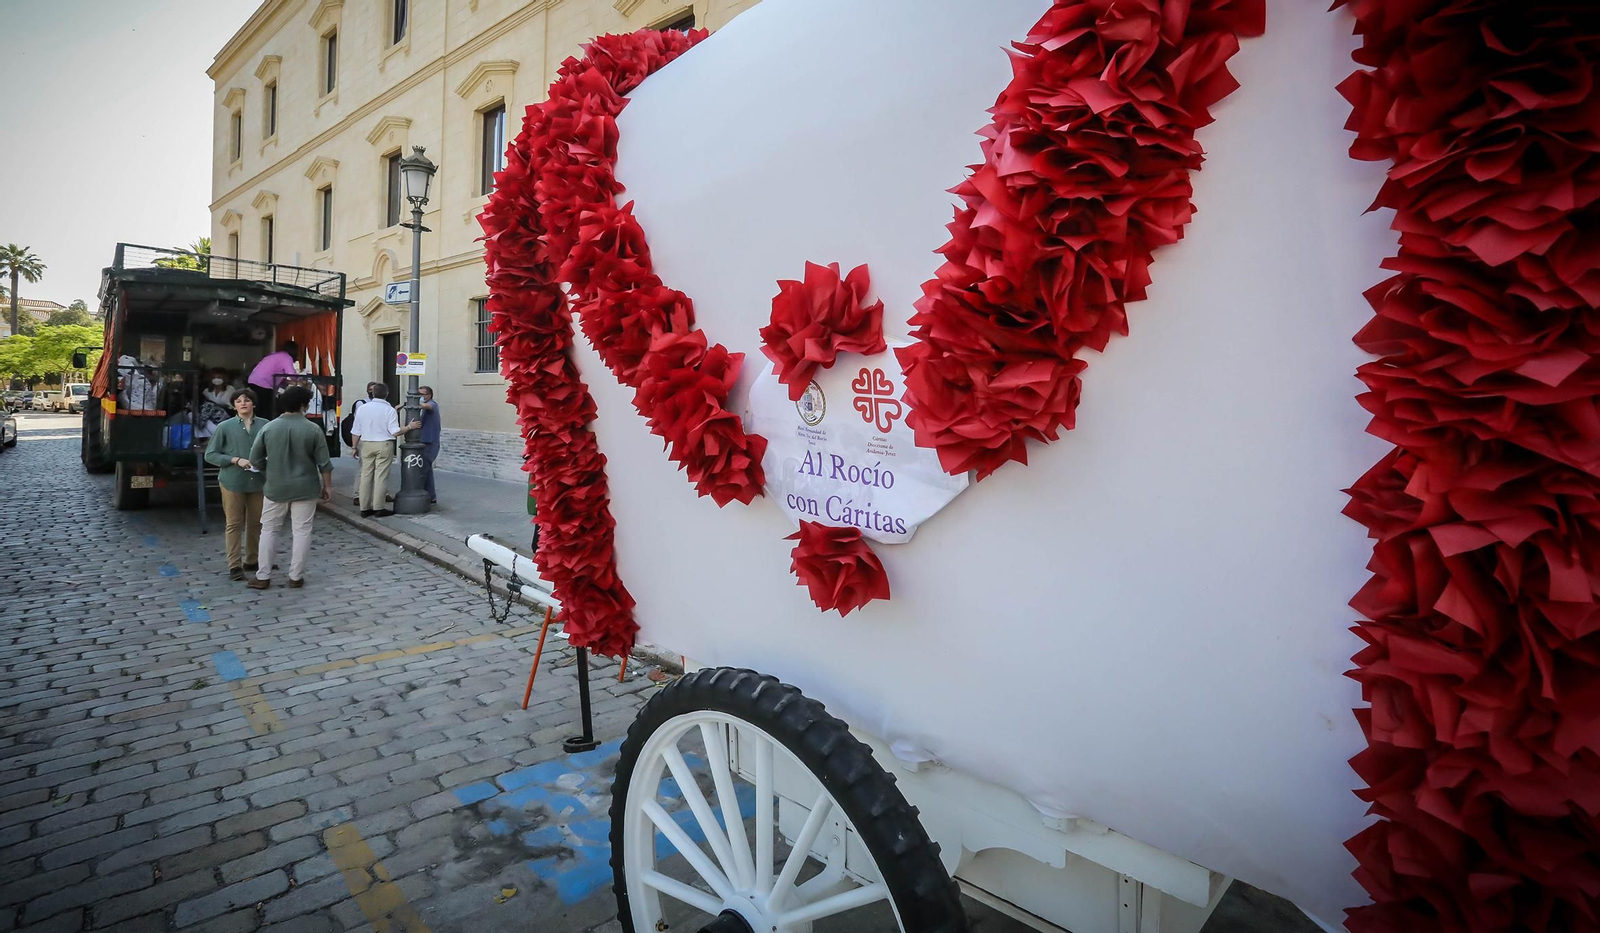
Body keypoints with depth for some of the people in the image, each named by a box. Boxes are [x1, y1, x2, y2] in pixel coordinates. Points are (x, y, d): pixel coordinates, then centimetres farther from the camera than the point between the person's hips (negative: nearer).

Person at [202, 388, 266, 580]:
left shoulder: (265, 426, 0)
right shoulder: (225, 427, -2)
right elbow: (210, 455, 0)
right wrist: (236, 460, -12)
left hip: (258, 481, 2)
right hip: (233, 482, -1)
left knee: (256, 523, 10)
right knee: (234, 524, 2)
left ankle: (251, 561, 24)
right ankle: (234, 565, 10)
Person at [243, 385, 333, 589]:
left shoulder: (268, 428, -4)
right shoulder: (313, 430, -10)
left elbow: (255, 461, 1)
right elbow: (324, 463, -7)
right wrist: (327, 486, 4)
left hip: (275, 488, 2)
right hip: (305, 488, -2)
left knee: (269, 530, 13)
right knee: (301, 531, 6)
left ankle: (263, 577, 17)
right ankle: (296, 576, 11)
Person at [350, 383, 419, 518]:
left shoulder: (363, 408, 3)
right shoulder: (389, 410, -8)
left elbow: (356, 431, 6)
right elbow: (395, 432, -13)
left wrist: (354, 447, 16)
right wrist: (410, 427, 1)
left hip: (366, 445, 4)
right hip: (383, 446, -4)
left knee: (366, 476, 8)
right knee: (381, 477, 0)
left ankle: (364, 508, 12)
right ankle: (378, 508, 3)